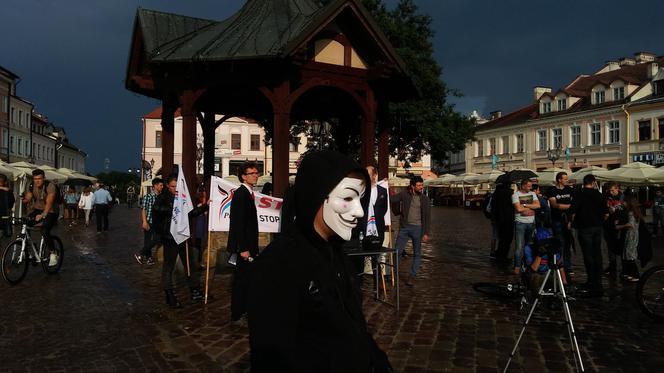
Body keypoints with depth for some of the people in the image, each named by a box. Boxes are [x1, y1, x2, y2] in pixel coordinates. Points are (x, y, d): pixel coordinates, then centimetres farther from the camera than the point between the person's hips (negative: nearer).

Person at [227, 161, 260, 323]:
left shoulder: (247, 193, 13)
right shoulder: (241, 194, -16)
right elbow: (238, 223, -21)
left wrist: (252, 247, 15)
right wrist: (243, 248, -23)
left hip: (248, 245, 10)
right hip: (244, 245, -9)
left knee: (245, 279, 16)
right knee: (241, 279, -2)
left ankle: (243, 310, 27)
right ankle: (237, 316, 7)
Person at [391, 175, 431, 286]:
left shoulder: (425, 199, 1)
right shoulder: (404, 194, -1)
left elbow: (427, 217, -1)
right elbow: (392, 200, 9)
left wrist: (426, 233, -6)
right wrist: (397, 212, 10)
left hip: (417, 228, 0)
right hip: (404, 227, 0)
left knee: (417, 254, 7)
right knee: (397, 251, -1)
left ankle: (412, 276, 17)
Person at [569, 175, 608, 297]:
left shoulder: (579, 194, -9)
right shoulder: (599, 194, 4)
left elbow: (573, 211, -16)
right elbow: (606, 213, 5)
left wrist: (572, 222, 1)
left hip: (585, 227, -5)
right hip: (597, 227, 5)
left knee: (588, 255, -2)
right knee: (597, 254, 12)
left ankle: (592, 283, -1)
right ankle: (598, 282, 20)